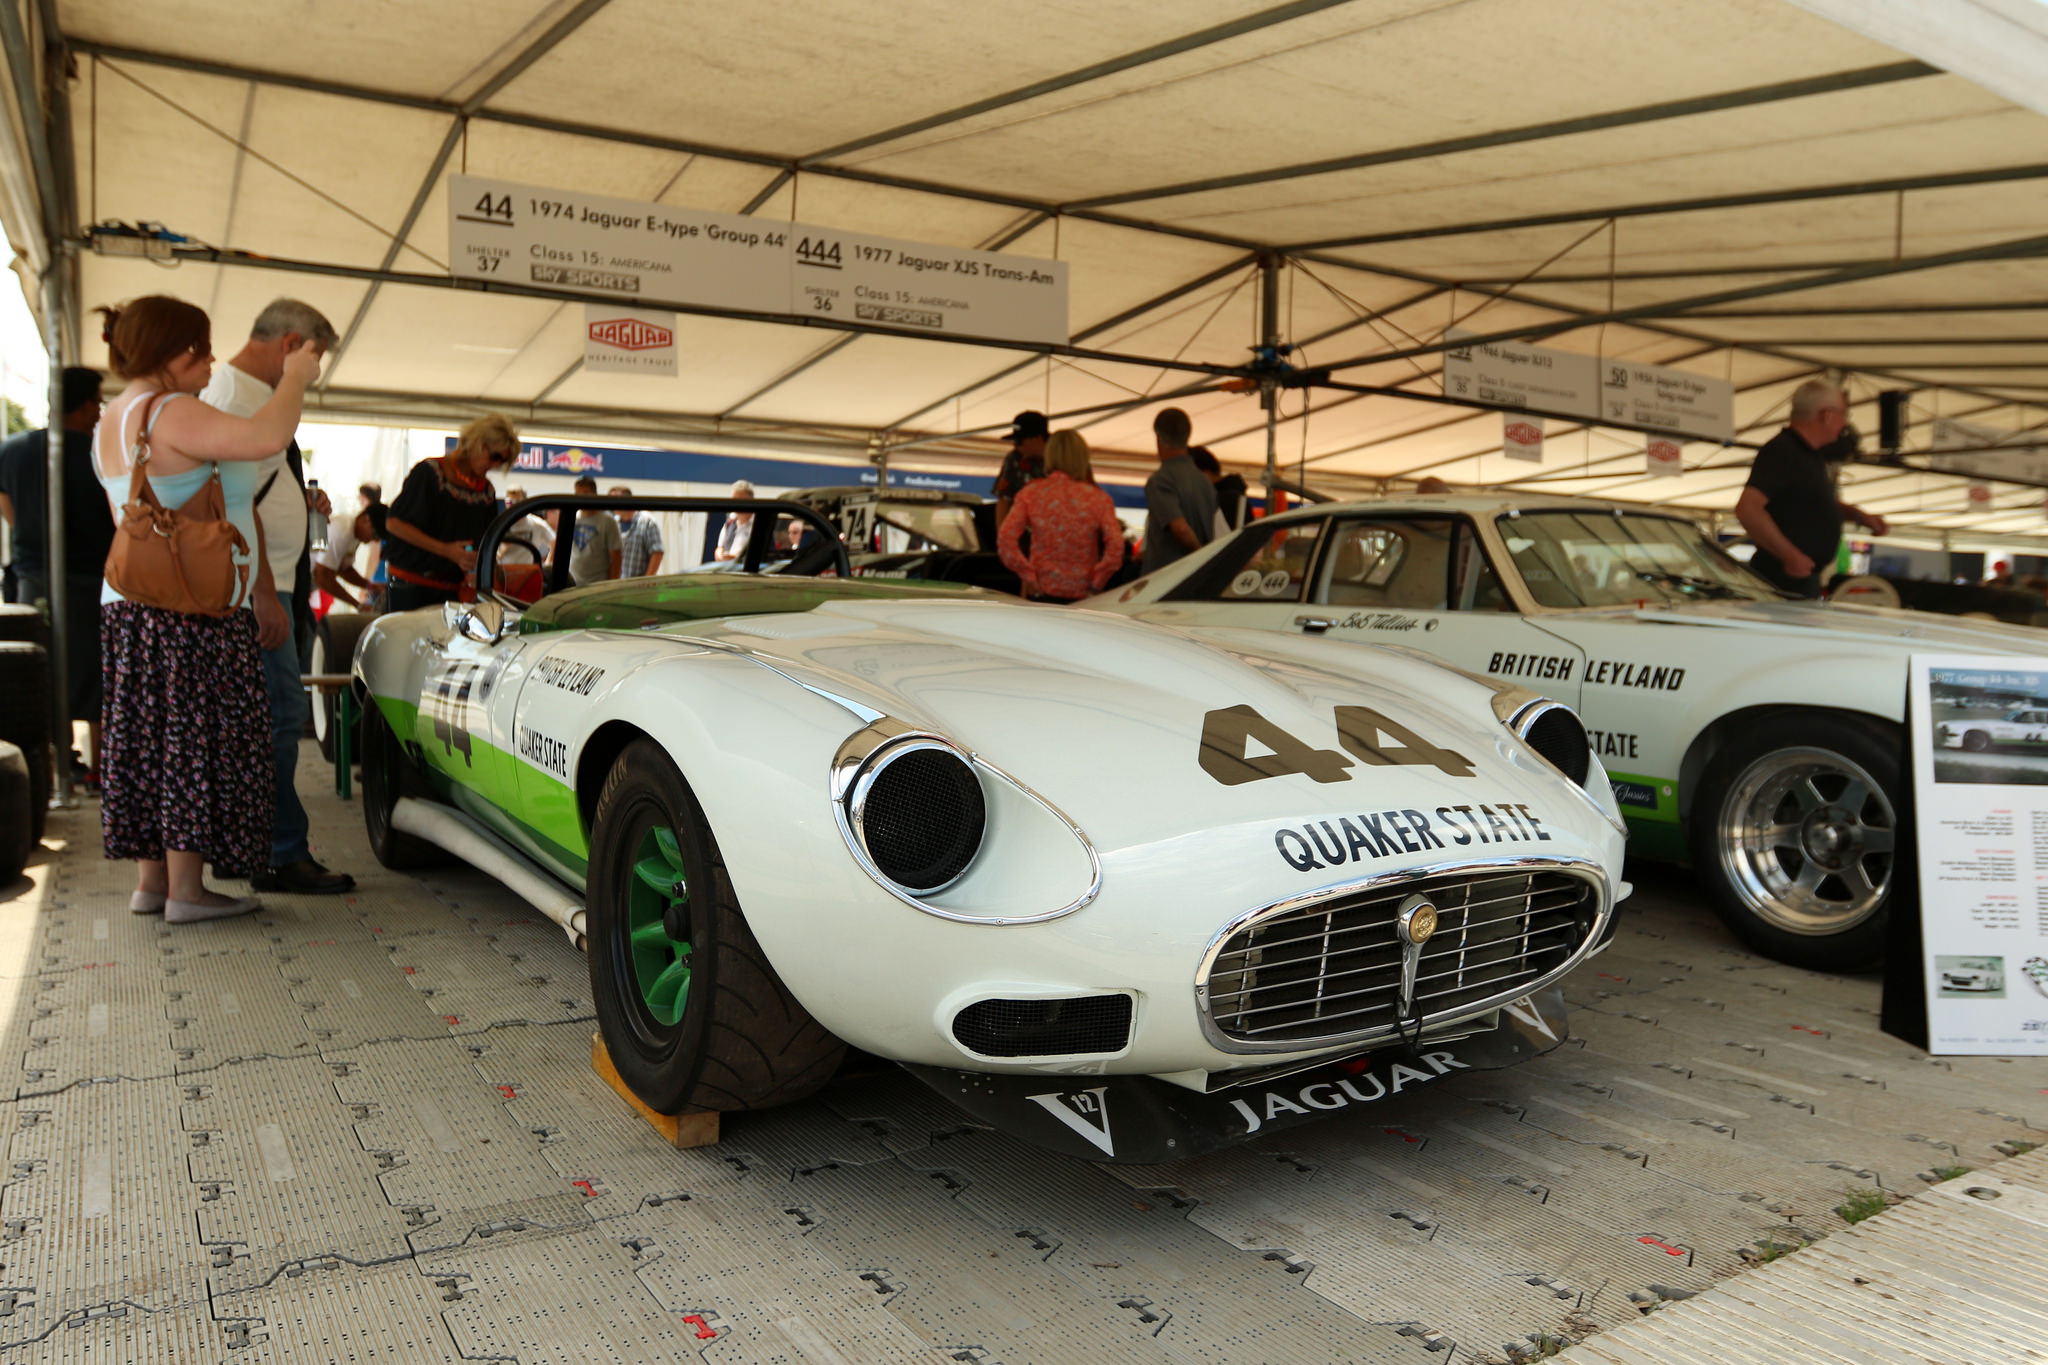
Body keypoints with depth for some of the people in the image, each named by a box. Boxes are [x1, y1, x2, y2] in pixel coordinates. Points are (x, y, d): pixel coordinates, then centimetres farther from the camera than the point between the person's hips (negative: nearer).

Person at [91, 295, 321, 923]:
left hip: (129, 604, 10)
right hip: (195, 610, -10)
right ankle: (187, 890, 2)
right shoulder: (171, 415, -16)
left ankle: (150, 880, 20)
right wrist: (295, 378, -14)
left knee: (150, 743, 12)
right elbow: (265, 439, -31)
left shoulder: (112, 422, 16)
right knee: (196, 742, -3)